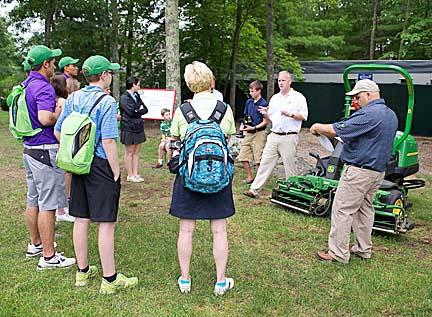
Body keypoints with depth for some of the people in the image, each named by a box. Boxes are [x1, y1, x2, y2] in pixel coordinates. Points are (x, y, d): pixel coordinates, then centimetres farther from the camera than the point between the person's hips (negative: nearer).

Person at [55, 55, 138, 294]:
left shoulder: (73, 99, 6)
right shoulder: (106, 101, -14)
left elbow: (58, 132, 10)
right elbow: (108, 141, -20)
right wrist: (116, 172, -11)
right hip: (101, 166, -7)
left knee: (81, 219, 14)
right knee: (106, 223, 0)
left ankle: (82, 271, 27)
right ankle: (110, 279, 9)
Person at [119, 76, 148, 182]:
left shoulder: (137, 96, 15)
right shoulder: (124, 97, -10)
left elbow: (145, 110, 11)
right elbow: (131, 112, -19)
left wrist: (138, 110, -5)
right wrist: (140, 110, -3)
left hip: (138, 127, 7)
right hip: (129, 128, -7)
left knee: (136, 152, 9)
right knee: (129, 153, 2)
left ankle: (135, 174, 15)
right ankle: (130, 175, 9)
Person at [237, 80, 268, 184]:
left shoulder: (264, 104, -11)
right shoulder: (248, 102, 9)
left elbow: (265, 122, -10)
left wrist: (254, 127, -17)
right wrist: (244, 125, 2)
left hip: (259, 133, -7)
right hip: (248, 133, 7)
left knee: (259, 159, 0)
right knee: (243, 157, 6)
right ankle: (249, 177, 20)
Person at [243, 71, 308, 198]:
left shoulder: (298, 97, -1)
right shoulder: (274, 98, 17)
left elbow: (304, 116, -7)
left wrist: (290, 114, -20)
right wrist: (265, 114, -1)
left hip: (289, 137, -5)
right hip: (274, 136, 5)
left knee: (290, 166, 2)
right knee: (265, 163, 3)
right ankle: (254, 190, 3)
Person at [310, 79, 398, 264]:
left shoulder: (369, 114, -19)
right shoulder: (391, 115, 13)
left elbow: (336, 130, -22)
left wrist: (318, 127, -4)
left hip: (360, 170, -10)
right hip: (378, 170, 10)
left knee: (342, 210, -4)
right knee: (365, 209, 18)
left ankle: (338, 254, 1)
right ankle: (364, 249, 27)